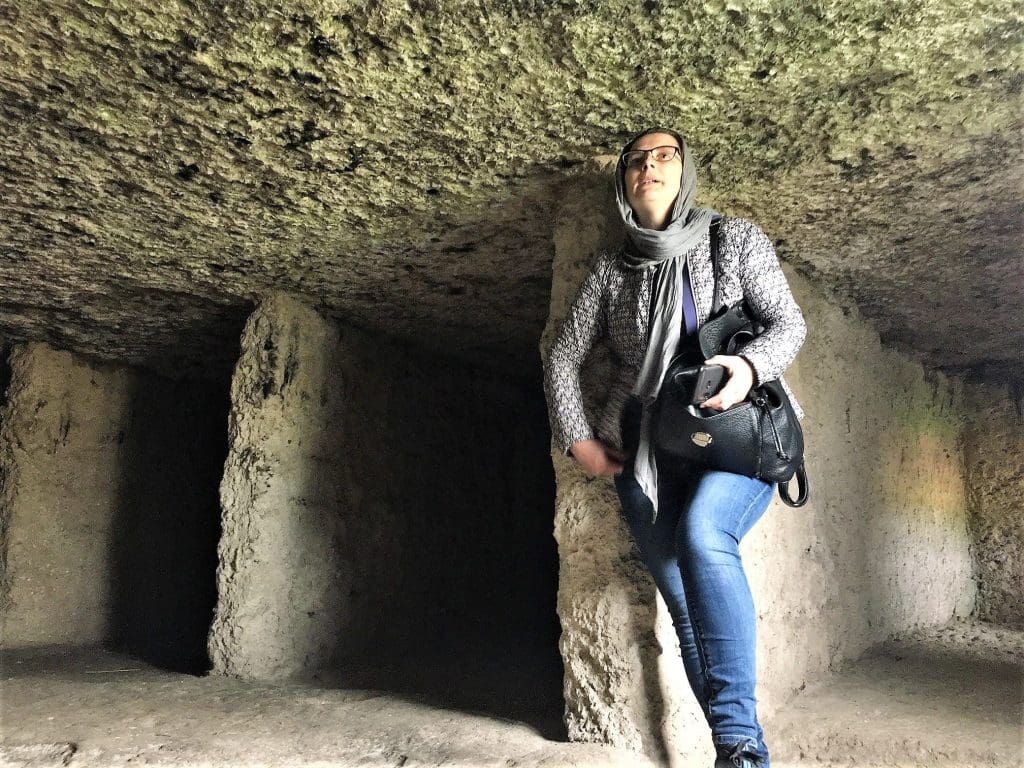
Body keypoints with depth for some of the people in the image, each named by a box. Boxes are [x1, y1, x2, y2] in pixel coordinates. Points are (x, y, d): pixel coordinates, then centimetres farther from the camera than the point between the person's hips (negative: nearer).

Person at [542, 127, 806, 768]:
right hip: (646, 453, 3)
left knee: (701, 531, -32)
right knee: (686, 603, -3)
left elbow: (789, 323, 1)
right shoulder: (612, 269, 10)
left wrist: (751, 366, -20)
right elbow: (563, 358, 14)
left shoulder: (737, 239, 6)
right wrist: (578, 439, 4)